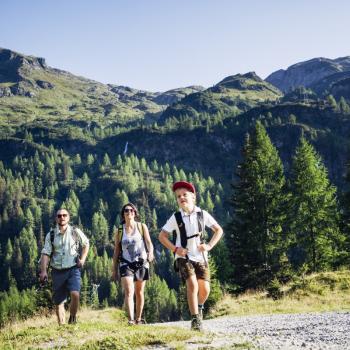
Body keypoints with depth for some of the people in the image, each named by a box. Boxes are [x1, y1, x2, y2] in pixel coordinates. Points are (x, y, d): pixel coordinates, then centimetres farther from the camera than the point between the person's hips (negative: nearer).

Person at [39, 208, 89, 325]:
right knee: (58, 301, 3)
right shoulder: (51, 235, 3)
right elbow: (45, 253, -2)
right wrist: (43, 271, -12)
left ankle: (72, 320, -1)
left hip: (73, 269, -2)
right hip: (57, 271, 2)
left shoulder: (75, 232, 1)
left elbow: (86, 244, 17)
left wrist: (82, 259, 5)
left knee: (75, 294, -22)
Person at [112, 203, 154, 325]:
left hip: (141, 263, 1)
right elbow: (116, 251, 9)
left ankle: (138, 318, 24)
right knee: (128, 292, -16)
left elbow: (149, 242, -4)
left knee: (139, 293, 10)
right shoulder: (119, 231, 6)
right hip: (126, 264, -1)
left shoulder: (142, 227, 5)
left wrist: (150, 252, -27)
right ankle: (131, 320, -25)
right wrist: (114, 270, 7)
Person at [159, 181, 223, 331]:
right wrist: (175, 249, -9)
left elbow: (219, 230, 8)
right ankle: (195, 319, -16)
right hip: (184, 257, -2)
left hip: (200, 257, 2)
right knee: (192, 285, -22)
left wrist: (209, 245, -5)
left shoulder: (202, 214, -2)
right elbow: (162, 236, 3)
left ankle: (199, 307, 33)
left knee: (205, 289, -1)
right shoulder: (176, 217, -5)